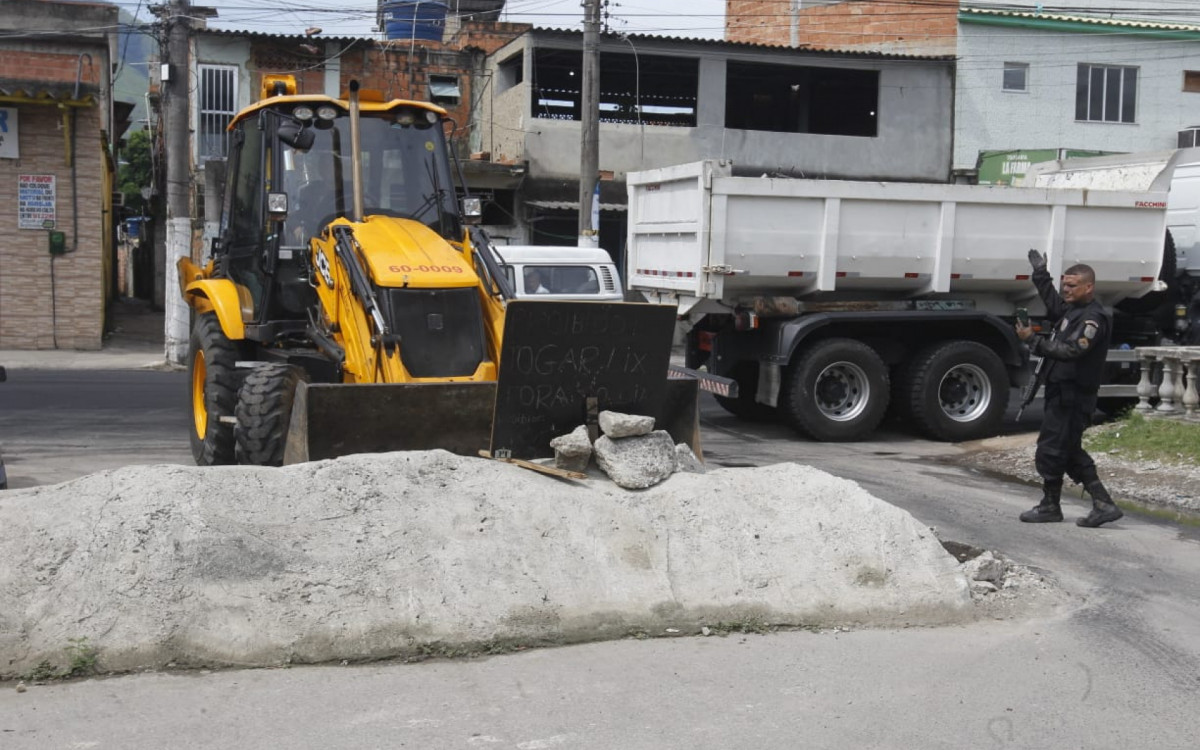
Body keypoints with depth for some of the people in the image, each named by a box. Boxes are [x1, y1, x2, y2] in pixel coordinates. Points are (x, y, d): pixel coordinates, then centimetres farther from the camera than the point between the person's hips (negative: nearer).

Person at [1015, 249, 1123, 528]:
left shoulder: (1093, 317, -15)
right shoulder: (1072, 309, 15)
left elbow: (1071, 351, -27)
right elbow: (1052, 302, 37)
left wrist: (1033, 340, -29)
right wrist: (1040, 274, 33)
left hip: (1072, 397, -10)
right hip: (1062, 392, 10)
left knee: (1051, 450, -3)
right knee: (1071, 452, 14)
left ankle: (1050, 506, 10)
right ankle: (1104, 505, 15)